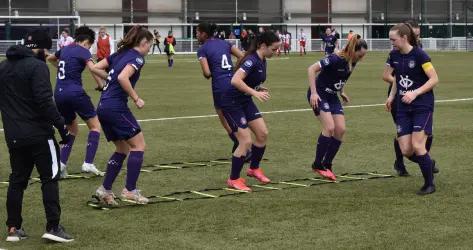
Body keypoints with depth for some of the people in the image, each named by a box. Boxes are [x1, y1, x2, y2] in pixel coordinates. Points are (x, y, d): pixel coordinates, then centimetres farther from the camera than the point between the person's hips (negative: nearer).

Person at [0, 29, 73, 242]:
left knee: (17, 180, 12)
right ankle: (53, 226, -4)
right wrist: (61, 126, -15)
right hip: (38, 134, -7)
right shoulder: (37, 66, -12)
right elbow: (45, 101, -20)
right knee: (50, 178, 0)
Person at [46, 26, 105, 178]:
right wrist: (101, 86, -11)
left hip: (59, 93, 7)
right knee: (95, 126, 6)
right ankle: (88, 163, -8)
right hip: (75, 93, -7)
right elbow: (92, 68, -23)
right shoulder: (83, 51, -3)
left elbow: (50, 58, 39)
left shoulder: (65, 50, 17)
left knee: (72, 129, 22)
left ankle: (61, 164, 6)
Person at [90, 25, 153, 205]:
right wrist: (136, 99, -15)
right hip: (117, 107, -9)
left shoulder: (119, 54, 17)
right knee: (138, 145, 1)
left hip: (103, 107, 9)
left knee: (123, 149, 16)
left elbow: (95, 68, 16)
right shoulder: (137, 57, -8)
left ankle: (105, 190, 13)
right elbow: (123, 78, -24)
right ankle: (130, 190, -2)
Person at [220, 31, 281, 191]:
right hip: (232, 103, -9)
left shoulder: (262, 61, 4)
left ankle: (254, 169, 26)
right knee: (246, 141, -10)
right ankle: (233, 180, 4)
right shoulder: (251, 60, -24)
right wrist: (255, 93, -36)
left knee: (263, 133, 7)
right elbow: (235, 81, -37)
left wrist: (260, 89, 0)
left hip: (245, 101, 9)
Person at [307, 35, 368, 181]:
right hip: (318, 95, -8)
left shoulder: (352, 62, -2)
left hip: (332, 97, 8)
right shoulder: (335, 59, -26)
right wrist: (314, 93, -28)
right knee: (329, 127, -20)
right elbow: (311, 69, -25)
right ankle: (317, 165, -6)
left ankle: (326, 165, 10)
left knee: (340, 130, -2)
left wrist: (341, 92, 11)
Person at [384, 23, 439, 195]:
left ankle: (429, 184, 4)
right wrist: (392, 96, 8)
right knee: (406, 150, -4)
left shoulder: (419, 55, -14)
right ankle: (428, 165, 25)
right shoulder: (394, 55, 4)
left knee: (417, 145, -14)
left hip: (422, 106, -6)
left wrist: (415, 93, -22)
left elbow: (434, 79, -13)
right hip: (403, 107, 6)